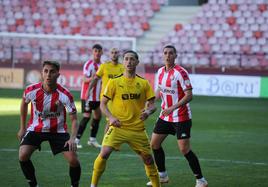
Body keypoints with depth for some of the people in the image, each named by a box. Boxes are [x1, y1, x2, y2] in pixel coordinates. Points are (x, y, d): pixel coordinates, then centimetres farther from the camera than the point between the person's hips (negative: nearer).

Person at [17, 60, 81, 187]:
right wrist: (22, 128, 12)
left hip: (58, 130, -1)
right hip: (35, 129, 1)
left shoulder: (65, 95, -22)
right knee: (23, 156, -21)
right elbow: (24, 103, 7)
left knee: (73, 160, -14)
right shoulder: (32, 91, -18)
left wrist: (72, 138, -32)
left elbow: (74, 119, -14)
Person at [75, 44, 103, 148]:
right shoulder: (89, 64, -12)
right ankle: (77, 139, -8)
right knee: (86, 116, -12)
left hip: (97, 96, 8)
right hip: (88, 96, -8)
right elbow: (84, 79, -21)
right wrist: (91, 78, -38)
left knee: (97, 116, 10)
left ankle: (92, 139, 20)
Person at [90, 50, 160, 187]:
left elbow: (152, 104, 6)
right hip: (118, 127, -2)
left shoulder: (144, 83, 6)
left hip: (138, 129, 2)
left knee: (148, 158, 5)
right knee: (104, 153, -19)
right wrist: (111, 117, -16)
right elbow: (103, 104, 2)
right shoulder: (114, 82, 0)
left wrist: (148, 111, -17)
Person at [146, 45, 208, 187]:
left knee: (184, 149, -11)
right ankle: (162, 175, 26)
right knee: (154, 144, 9)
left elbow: (189, 95, -21)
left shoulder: (180, 72, -18)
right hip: (165, 116, 8)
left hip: (181, 117, -8)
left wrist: (172, 108, -27)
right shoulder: (160, 71, 5)